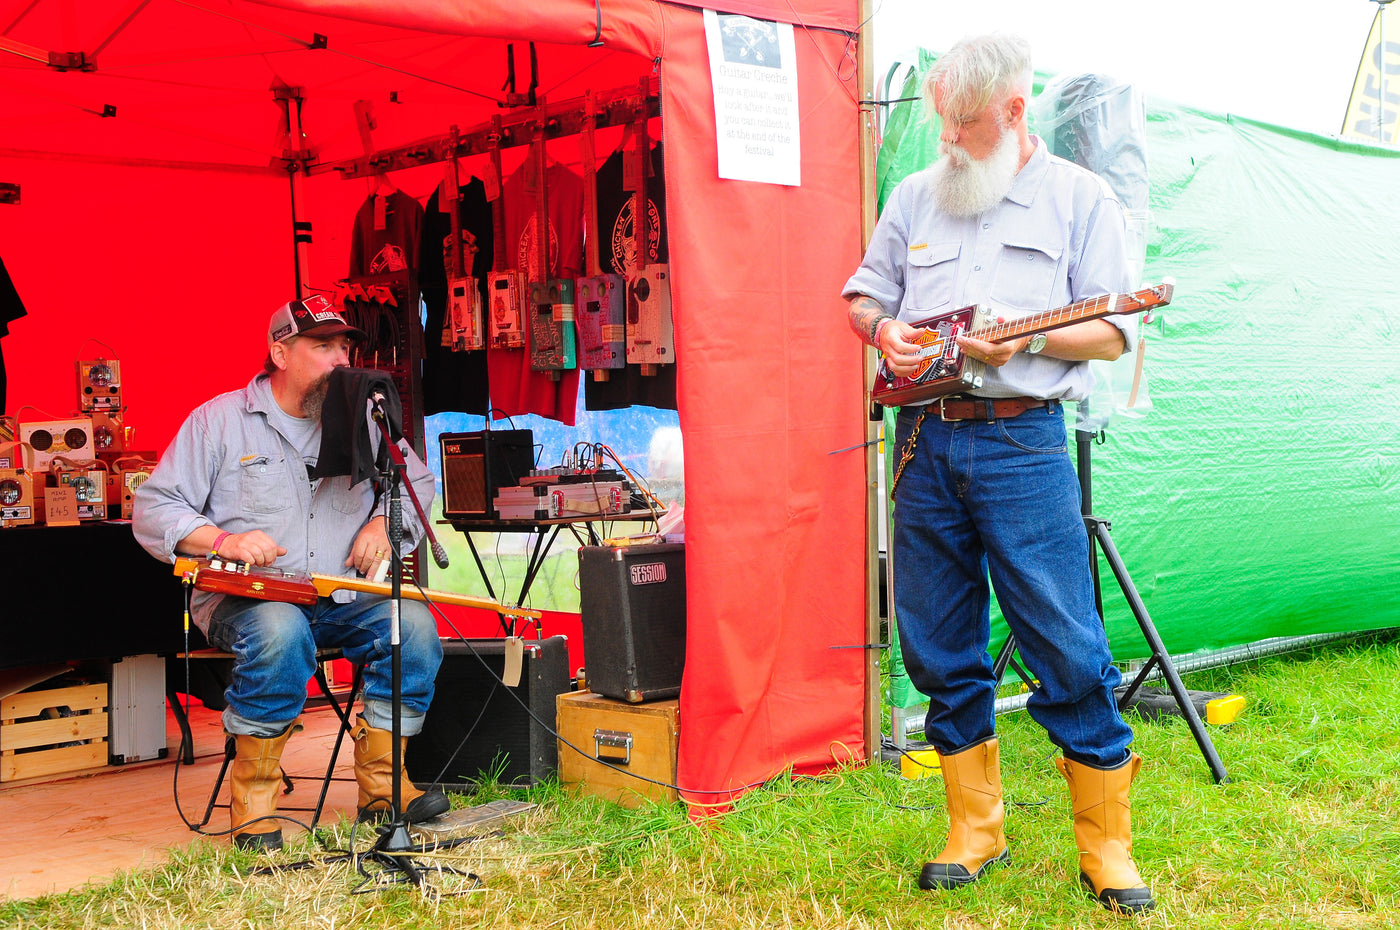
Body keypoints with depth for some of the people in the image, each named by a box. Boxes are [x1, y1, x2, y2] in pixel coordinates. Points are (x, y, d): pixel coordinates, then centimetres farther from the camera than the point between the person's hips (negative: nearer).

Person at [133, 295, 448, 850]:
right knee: (281, 630, -39)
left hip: (341, 597, 4)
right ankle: (253, 800, -23)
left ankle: (381, 784, -15)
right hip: (242, 597, -4)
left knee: (413, 623, -26)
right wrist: (224, 540, -17)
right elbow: (152, 509, 1)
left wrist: (385, 522, 4)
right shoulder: (221, 419, 4)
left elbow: (417, 481, 26)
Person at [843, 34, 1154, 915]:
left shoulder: (1078, 197, 6)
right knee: (940, 649, 8)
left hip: (1021, 439, -4)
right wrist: (885, 329, 0)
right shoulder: (916, 197, 16)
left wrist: (1026, 339, -15)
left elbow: (1111, 333, 3)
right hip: (923, 438, 4)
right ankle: (976, 831, 22)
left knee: (1068, 650, -5)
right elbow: (864, 295, 23)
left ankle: (1106, 846, 10)